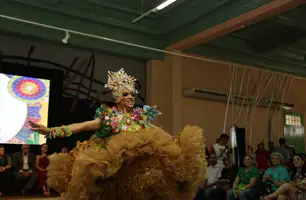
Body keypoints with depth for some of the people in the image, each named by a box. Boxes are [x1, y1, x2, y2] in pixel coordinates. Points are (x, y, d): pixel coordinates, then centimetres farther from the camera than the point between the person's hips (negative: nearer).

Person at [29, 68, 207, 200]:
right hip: (115, 168, -2)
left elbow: (159, 134, 16)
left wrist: (178, 143, 11)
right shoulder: (107, 116, 1)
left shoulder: (141, 116, 9)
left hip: (141, 166, 2)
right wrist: (50, 131, -16)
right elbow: (81, 126, -7)